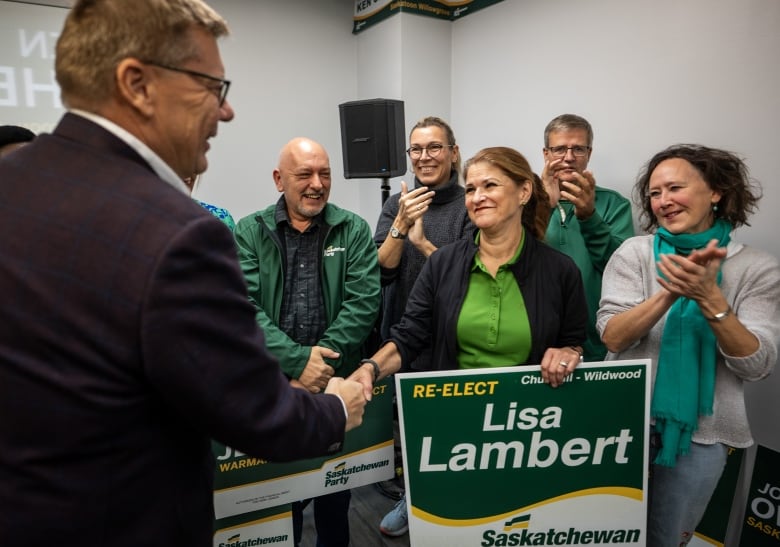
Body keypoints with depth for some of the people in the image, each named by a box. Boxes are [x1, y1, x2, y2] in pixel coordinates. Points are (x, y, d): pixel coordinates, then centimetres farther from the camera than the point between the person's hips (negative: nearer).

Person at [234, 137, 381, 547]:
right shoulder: (249, 232, -1)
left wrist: (322, 361, -18)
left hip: (337, 382, 1)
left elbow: (363, 302, -9)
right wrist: (297, 360, -21)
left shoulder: (354, 230, 0)